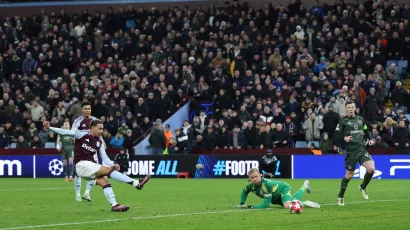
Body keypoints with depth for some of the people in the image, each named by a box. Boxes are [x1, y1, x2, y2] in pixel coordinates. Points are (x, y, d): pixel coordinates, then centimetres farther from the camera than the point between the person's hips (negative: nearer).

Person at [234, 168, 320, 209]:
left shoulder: (266, 185, -44)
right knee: (291, 201, 27)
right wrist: (241, 204, -12)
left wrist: (251, 207, -46)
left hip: (284, 188, -7)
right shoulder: (251, 185, -25)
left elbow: (266, 204, -44)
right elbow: (244, 192, 2)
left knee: (287, 206, -33)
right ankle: (305, 186, 51)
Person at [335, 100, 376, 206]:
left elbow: (366, 131, 25)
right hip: (351, 151, -4)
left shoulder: (360, 119, 13)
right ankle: (341, 197, 20)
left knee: (371, 169, -15)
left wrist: (371, 139, 7)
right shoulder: (343, 121, -1)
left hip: (362, 149, 4)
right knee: (349, 175, 2)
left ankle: (363, 187, 11)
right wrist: (344, 138, -23)